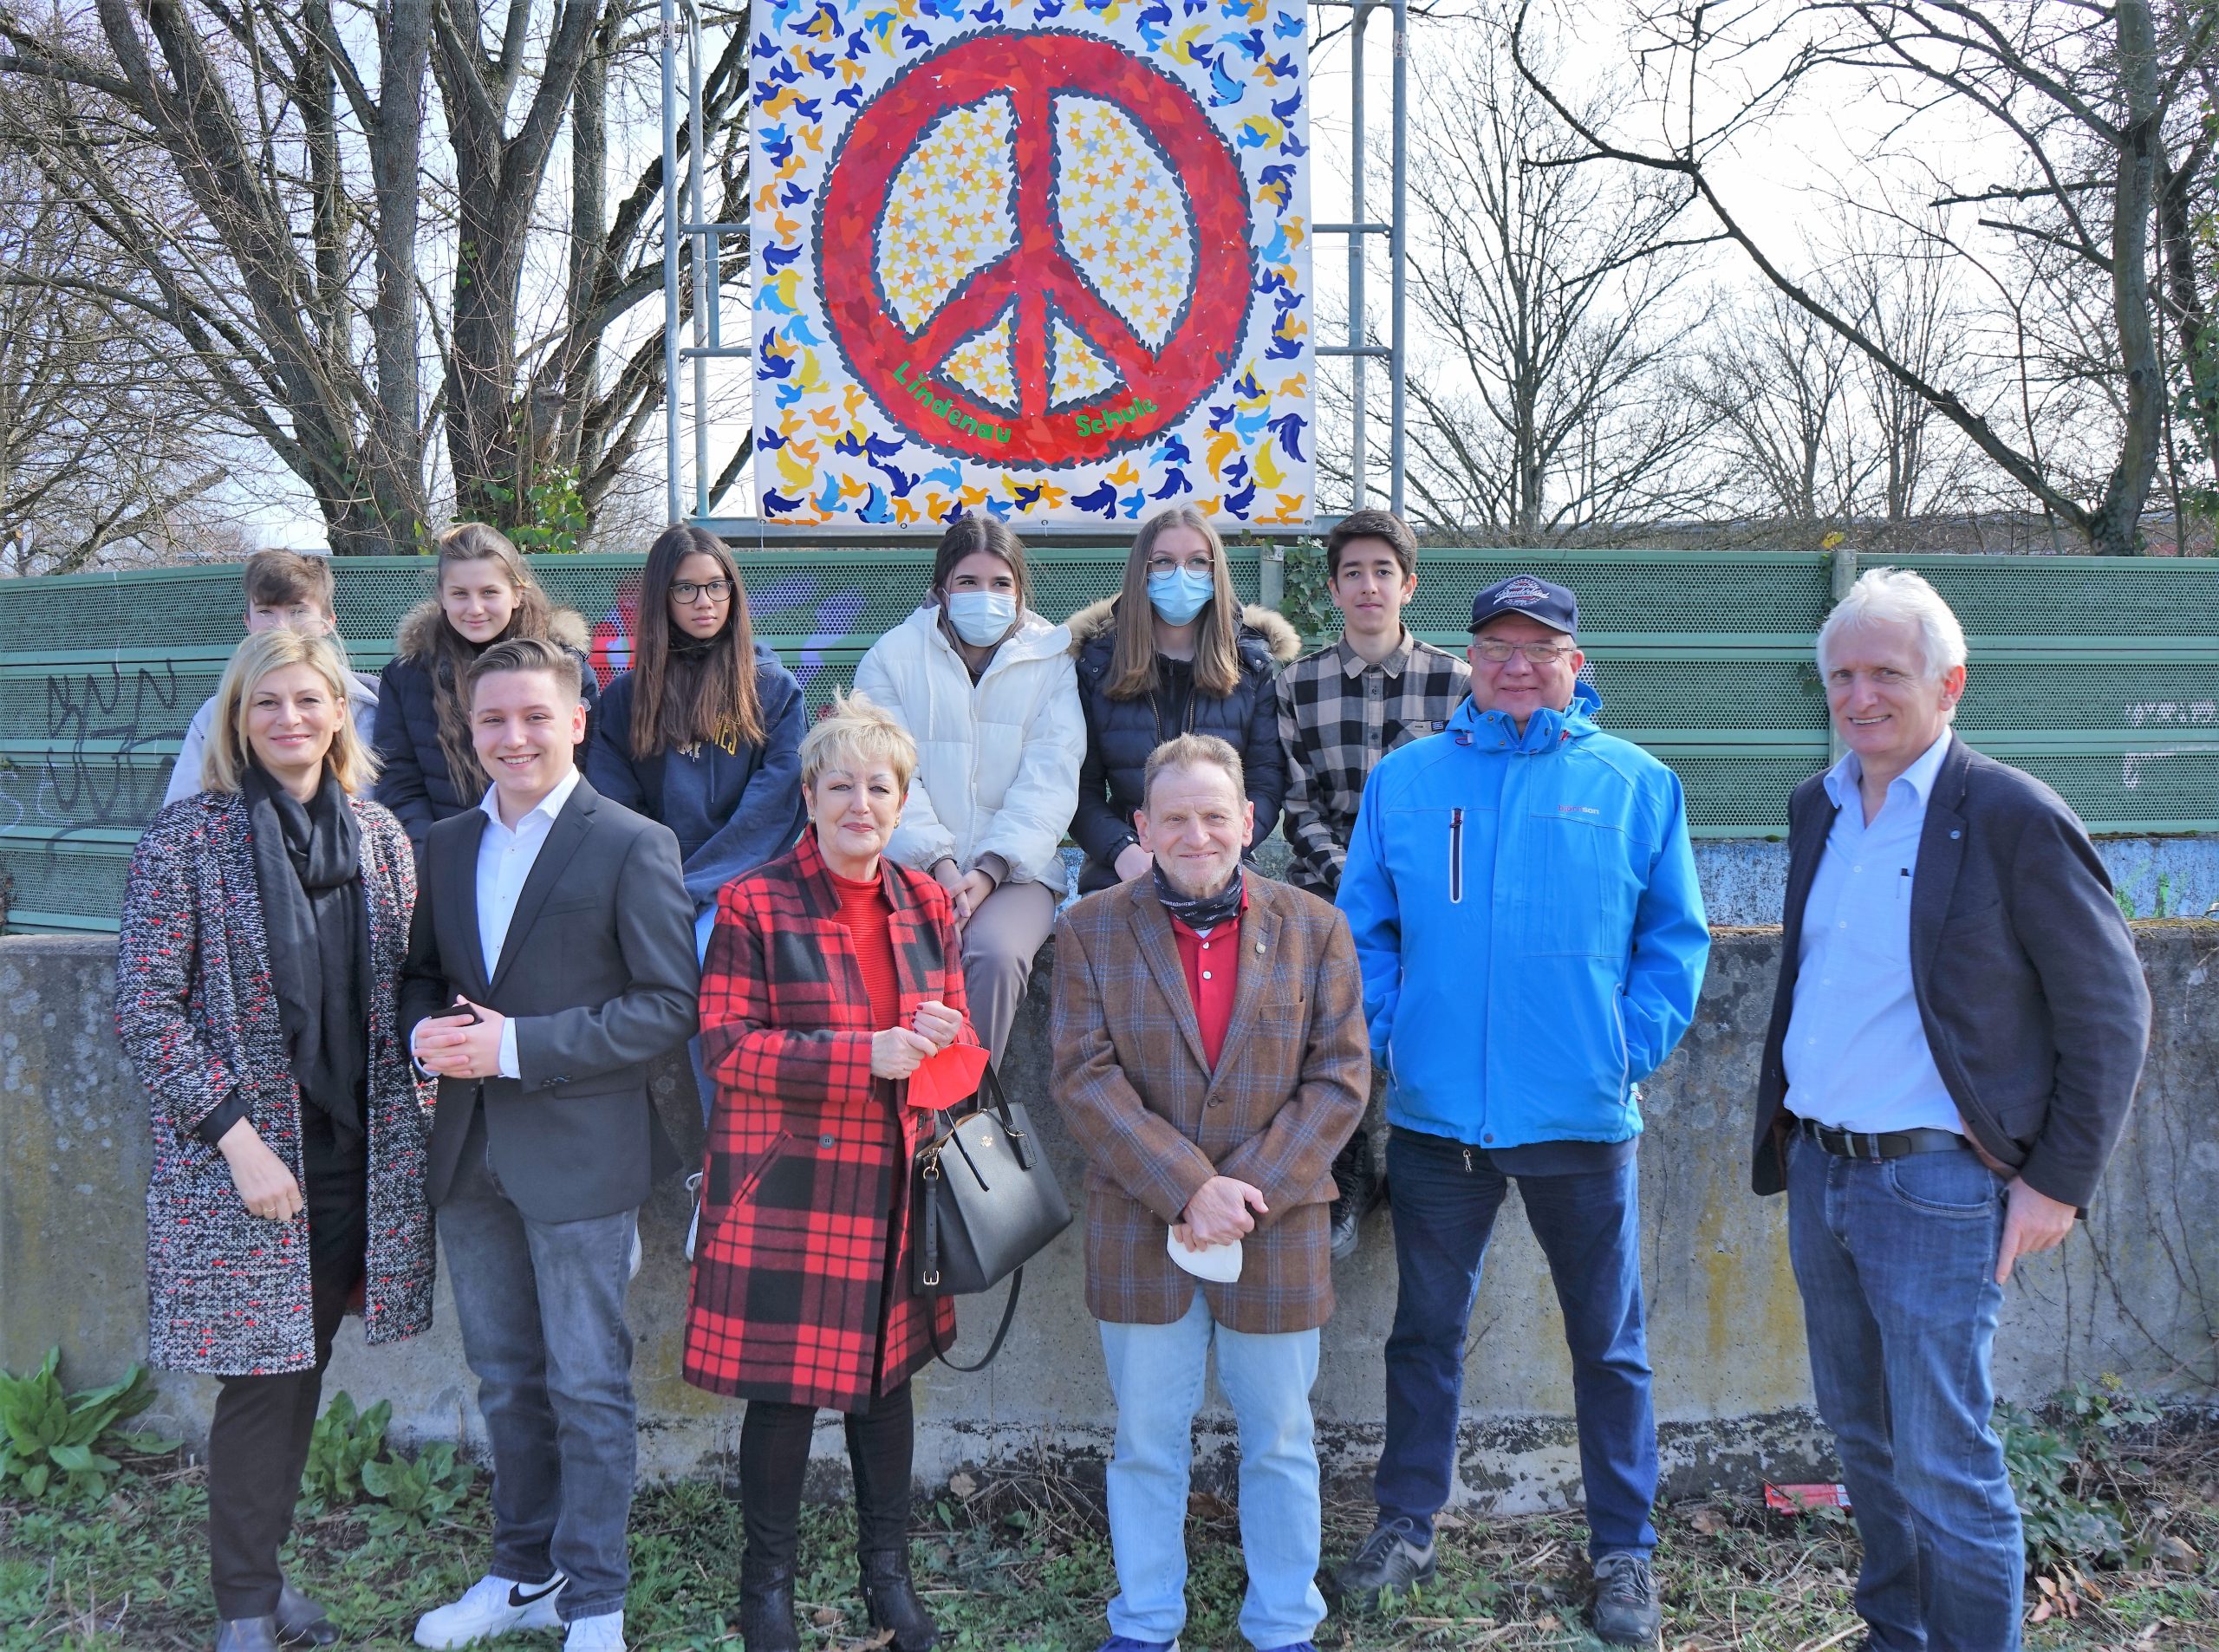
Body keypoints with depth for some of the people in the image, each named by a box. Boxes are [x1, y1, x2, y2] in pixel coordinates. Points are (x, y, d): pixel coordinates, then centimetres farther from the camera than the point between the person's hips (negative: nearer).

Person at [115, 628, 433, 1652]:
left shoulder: (379, 838, 5)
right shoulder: (187, 840, -8)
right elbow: (144, 1011, -10)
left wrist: (420, 1084, -1)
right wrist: (236, 1137, -15)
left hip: (355, 1158, 4)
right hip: (243, 1161, -4)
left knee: (304, 1370, 13)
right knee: (261, 1380, 2)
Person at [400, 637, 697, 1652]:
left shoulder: (634, 847, -10)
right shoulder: (446, 847, 9)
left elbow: (671, 1003, -14)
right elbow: (421, 974, 17)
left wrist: (518, 1045, -20)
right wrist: (425, 1031, -7)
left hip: (579, 1152, -6)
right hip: (470, 1152, 6)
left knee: (588, 1389, 3)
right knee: (505, 1378, 18)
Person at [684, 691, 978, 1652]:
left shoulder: (925, 904, 8)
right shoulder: (754, 907, -8)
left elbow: (951, 1031, 17)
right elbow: (726, 1047, -14)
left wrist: (941, 1036, -8)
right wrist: (867, 1054, -23)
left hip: (895, 1187, 5)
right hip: (788, 1189, -4)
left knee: (887, 1372, 15)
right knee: (785, 1388, 3)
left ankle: (887, 1570, 32)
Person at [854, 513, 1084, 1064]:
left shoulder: (1050, 662, 10)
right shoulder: (892, 658, 9)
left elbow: (1049, 781, 0)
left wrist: (991, 868, -14)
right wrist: (939, 863, -15)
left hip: (1016, 869, 0)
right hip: (913, 868, 0)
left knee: (996, 953, -31)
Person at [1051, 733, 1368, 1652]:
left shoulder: (1314, 930, 0)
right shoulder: (1092, 932, -2)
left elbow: (1338, 1081, -4)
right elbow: (1085, 1078, -9)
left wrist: (1251, 1190, -15)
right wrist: (1188, 1189, -18)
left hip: (1277, 1234, 0)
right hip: (1139, 1235, 0)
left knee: (1279, 1442, 13)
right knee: (1146, 1441, 12)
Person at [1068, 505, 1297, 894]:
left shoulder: (1255, 664, 9)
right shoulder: (1096, 663, 9)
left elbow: (1267, 784, 3)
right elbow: (1081, 787, 5)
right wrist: (1122, 850, -13)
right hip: (1119, 875, 0)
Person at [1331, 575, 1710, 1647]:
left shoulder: (1636, 785, 1)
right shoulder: (1404, 781, 4)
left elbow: (1674, 940, 3)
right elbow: (1365, 932, 6)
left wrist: (1634, 1046, -7)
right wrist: (1378, 1037, -5)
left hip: (1583, 1116, -1)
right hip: (1437, 1112, 1)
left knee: (1607, 1344, 11)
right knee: (1425, 1330, 15)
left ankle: (1623, 1550, 26)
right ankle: (1406, 1525, 31)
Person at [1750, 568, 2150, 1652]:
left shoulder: (2013, 819, -12)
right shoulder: (1818, 809, 9)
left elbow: (2110, 1012, -9)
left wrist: (2057, 1181, -10)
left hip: (1934, 1180, -7)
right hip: (1818, 1168, 7)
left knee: (1944, 1467, -2)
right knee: (1860, 1434, 19)